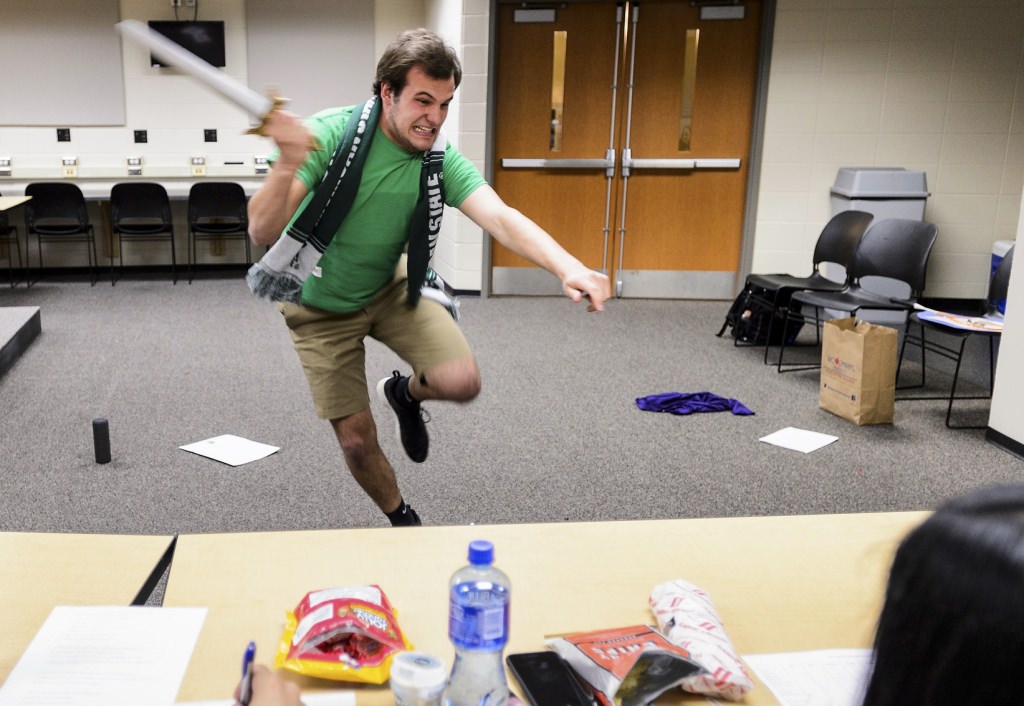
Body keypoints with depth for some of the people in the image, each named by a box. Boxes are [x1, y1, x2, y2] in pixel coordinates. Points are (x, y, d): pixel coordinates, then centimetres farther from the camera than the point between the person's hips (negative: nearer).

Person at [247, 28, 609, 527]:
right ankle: (401, 519, 33)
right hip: (320, 305, -2)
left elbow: (500, 217, -34)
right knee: (356, 440, 1)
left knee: (462, 382, -17)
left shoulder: (440, 160, -19)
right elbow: (262, 233, -34)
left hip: (390, 288, 2)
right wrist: (287, 167, -56)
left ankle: (405, 393, 21)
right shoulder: (330, 134, -28)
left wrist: (567, 267, -53)